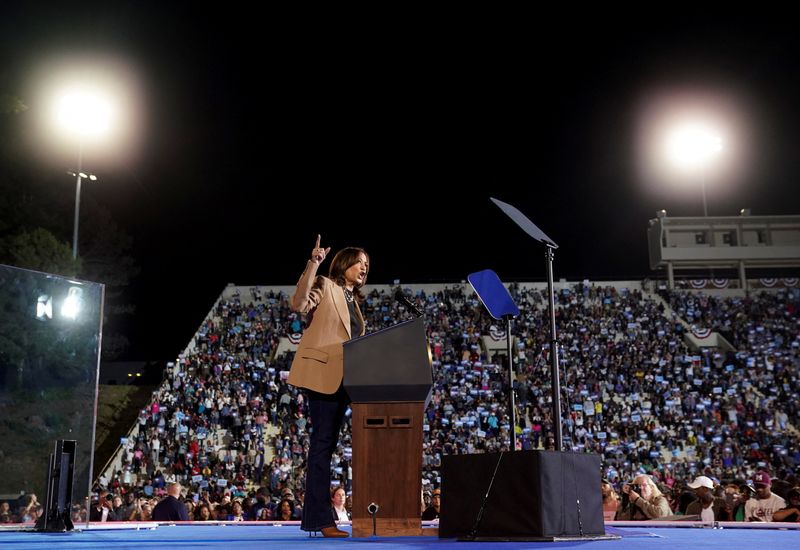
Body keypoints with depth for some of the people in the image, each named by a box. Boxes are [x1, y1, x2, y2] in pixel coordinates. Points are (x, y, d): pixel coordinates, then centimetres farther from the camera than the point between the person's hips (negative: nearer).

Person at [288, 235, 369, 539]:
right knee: (323, 443, -10)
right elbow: (300, 303, -21)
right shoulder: (325, 286, 0)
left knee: (327, 445, 9)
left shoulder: (353, 301, 22)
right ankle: (321, 518, -9)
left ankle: (314, 516, 14)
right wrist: (314, 263, -25)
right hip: (322, 373, -8)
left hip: (342, 378, 8)